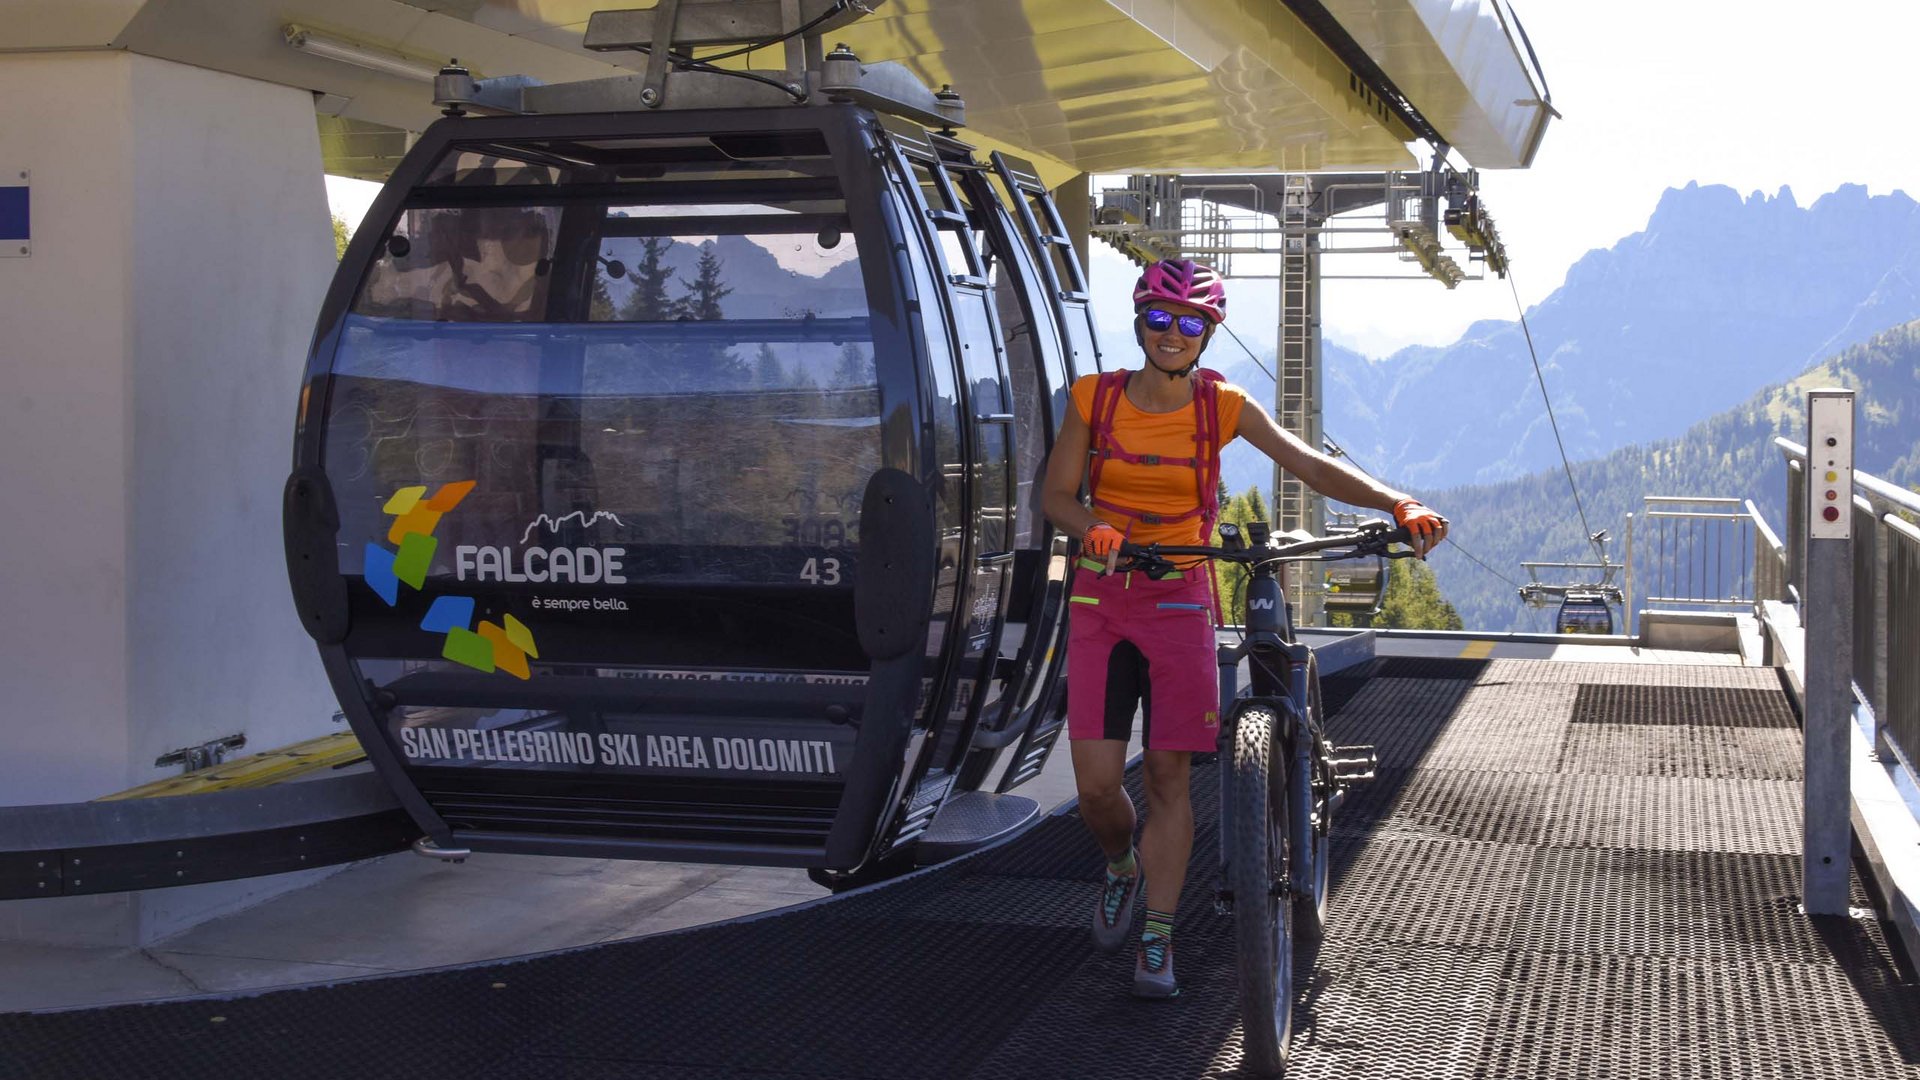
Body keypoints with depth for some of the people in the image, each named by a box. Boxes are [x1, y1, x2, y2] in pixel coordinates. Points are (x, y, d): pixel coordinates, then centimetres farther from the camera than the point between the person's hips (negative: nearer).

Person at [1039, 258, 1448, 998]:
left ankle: (1158, 939, 10)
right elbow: (1055, 496, 1)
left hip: (1179, 603, 0)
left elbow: (1313, 469, -9)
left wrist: (1401, 505, -23)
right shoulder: (1096, 399, -3)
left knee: (1169, 778, -1)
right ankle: (1122, 868, 28)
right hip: (1101, 601, 0)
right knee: (1097, 784, -6)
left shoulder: (1223, 407, -3)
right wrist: (1095, 529, -22)